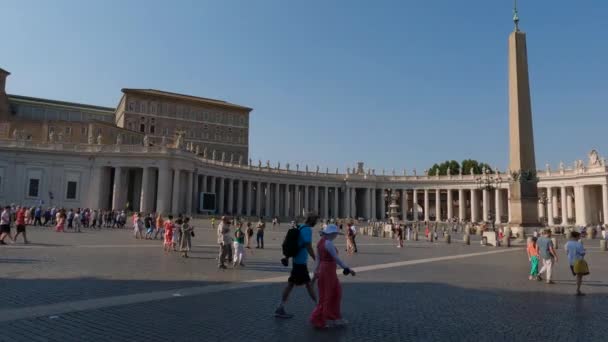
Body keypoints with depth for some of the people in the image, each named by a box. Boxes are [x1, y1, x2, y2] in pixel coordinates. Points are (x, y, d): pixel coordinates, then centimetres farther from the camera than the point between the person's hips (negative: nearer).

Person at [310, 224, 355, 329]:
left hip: (322, 269, 9)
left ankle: (334, 318, 27)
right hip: (329, 271, -9)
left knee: (335, 293, 18)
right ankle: (318, 319, 11)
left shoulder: (320, 242, 10)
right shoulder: (328, 243, -19)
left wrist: (316, 272, 12)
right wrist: (347, 269, -17)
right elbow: (336, 258, -21)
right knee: (328, 296, 3)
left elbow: (318, 259, 11)